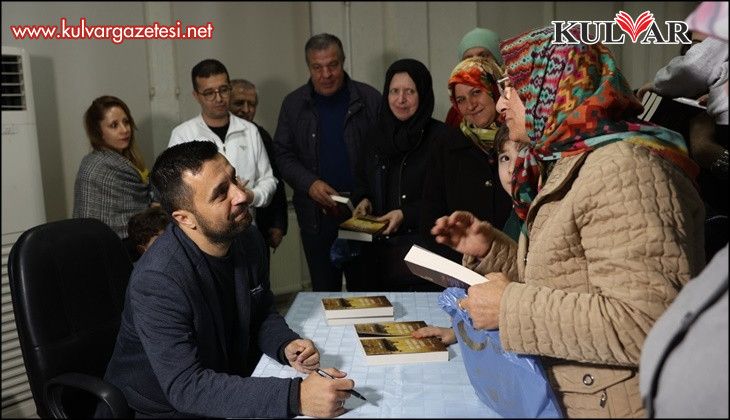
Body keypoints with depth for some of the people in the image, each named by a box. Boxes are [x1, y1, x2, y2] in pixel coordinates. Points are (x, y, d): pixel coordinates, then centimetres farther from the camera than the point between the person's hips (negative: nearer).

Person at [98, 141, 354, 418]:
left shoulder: (248, 239, -7)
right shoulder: (158, 282, -28)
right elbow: (186, 387, -30)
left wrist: (286, 346, -15)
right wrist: (294, 397, -37)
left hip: (228, 388, 6)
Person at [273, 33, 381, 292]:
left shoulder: (369, 99, -1)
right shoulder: (294, 104, 5)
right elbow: (282, 154, 6)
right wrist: (310, 183, -11)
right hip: (316, 216, 2)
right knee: (324, 290, 11)